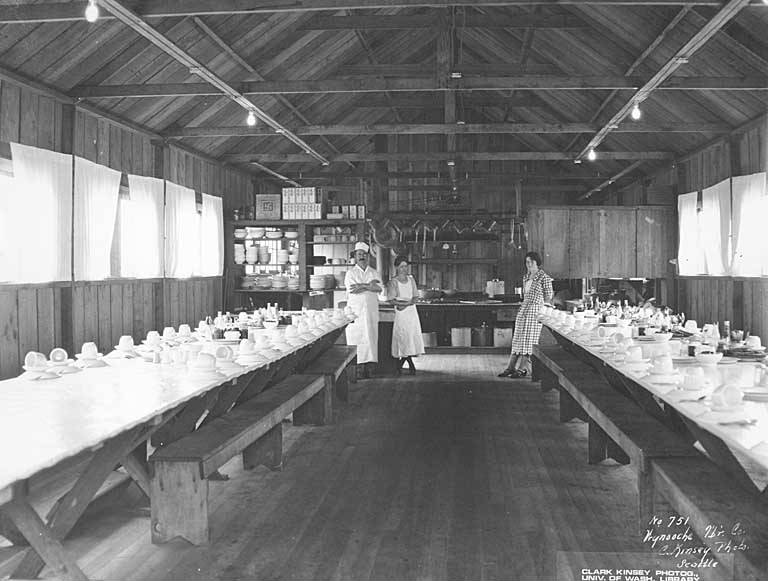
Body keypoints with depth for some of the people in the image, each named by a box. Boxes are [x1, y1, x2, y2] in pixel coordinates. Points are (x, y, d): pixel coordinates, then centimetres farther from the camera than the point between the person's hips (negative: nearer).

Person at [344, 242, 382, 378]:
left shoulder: (374, 273, 14)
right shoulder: (350, 273, 5)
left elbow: (379, 288, -2)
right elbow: (352, 290, -10)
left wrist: (362, 286, -11)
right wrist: (370, 285, -7)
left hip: (371, 312, 3)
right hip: (355, 312, -3)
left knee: (370, 338, -1)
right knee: (355, 340, -6)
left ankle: (368, 368, 2)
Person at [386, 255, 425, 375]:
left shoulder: (411, 280, 10)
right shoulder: (393, 282, -3)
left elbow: (414, 298, 6)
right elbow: (392, 300, -9)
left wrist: (405, 304, -14)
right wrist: (409, 302, -16)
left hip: (412, 311, 5)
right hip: (400, 313, -5)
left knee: (413, 336, 1)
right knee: (404, 338, -8)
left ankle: (400, 366, 11)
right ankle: (411, 365, 4)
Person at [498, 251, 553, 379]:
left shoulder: (544, 277, -5)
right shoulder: (525, 277, 15)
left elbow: (548, 297, -4)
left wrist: (542, 311, -9)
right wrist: (523, 306, 13)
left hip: (535, 309, -7)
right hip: (523, 309, 7)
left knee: (529, 339, -7)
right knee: (518, 338, 3)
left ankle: (523, 368, -6)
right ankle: (511, 367, 3)